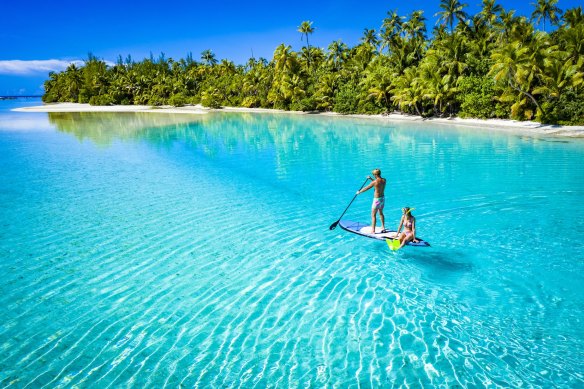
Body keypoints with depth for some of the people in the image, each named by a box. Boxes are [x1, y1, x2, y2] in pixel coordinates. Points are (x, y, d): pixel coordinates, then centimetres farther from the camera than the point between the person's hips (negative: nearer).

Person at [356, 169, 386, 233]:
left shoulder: (375, 182, -21)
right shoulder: (384, 180, -1)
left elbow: (366, 188, -9)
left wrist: (359, 192, 6)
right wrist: (371, 179, 19)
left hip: (377, 199, -7)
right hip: (383, 198, 7)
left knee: (373, 215, 2)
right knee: (381, 213, 24)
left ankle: (373, 230, 4)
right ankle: (383, 227, 30)